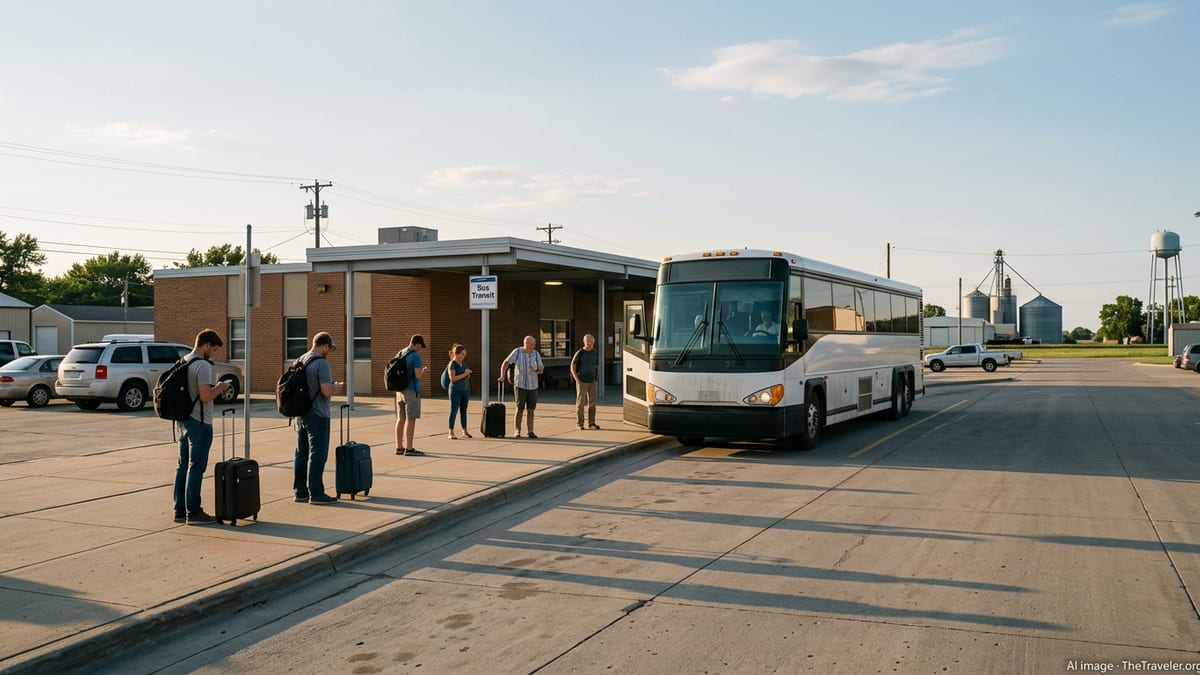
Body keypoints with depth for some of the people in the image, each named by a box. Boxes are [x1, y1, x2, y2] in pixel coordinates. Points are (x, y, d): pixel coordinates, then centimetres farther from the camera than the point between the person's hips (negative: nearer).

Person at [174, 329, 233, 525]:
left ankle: (180, 511, 21)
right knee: (196, 468, -3)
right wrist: (219, 388, -7)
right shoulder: (203, 365, -17)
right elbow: (205, 396, -23)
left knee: (183, 466, 14)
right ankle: (193, 513, 2)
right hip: (199, 422, -9)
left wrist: (213, 388, 13)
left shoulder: (183, 362, 12)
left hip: (184, 420, 9)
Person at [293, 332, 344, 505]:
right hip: (317, 415, -8)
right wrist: (337, 388, -2)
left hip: (301, 414, 8)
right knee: (317, 454, -3)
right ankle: (315, 493, 0)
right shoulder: (322, 363, -15)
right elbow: (327, 391, -23)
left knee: (301, 453, 13)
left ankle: (300, 491, 20)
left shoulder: (299, 361, 11)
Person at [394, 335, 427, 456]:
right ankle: (409, 449, -6)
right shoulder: (415, 356, -13)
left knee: (401, 419, 11)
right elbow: (418, 375, -19)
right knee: (411, 419, -6)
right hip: (411, 391, -8)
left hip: (400, 390, 8)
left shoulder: (400, 354, 12)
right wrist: (422, 370, 3)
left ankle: (399, 447, 16)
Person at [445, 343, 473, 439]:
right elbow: (452, 378, -19)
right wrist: (464, 374, -17)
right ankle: (451, 433, 0)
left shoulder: (463, 363, 13)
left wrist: (469, 373, 2)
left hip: (464, 390, 7)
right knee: (454, 411, -3)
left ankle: (465, 431, 17)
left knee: (464, 411, 10)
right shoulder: (452, 364, -9)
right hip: (455, 391, -7)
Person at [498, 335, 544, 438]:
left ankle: (530, 431, 7)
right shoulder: (517, 352, -6)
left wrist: (537, 371, -17)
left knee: (531, 409, 2)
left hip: (533, 386, 3)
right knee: (520, 409, -1)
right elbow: (506, 363, 0)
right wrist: (502, 376, -9)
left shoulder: (536, 354, 1)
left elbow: (541, 370, 7)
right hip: (520, 385, -3)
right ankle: (517, 431, 9)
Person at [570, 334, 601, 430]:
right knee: (580, 402, -1)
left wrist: (597, 378, 8)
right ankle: (579, 423, 5)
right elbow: (572, 367, -3)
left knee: (592, 402, 4)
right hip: (582, 382, -4)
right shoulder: (579, 353, -6)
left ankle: (591, 423, 12)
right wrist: (577, 379, -10)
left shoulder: (595, 353, 7)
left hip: (592, 382, 4)